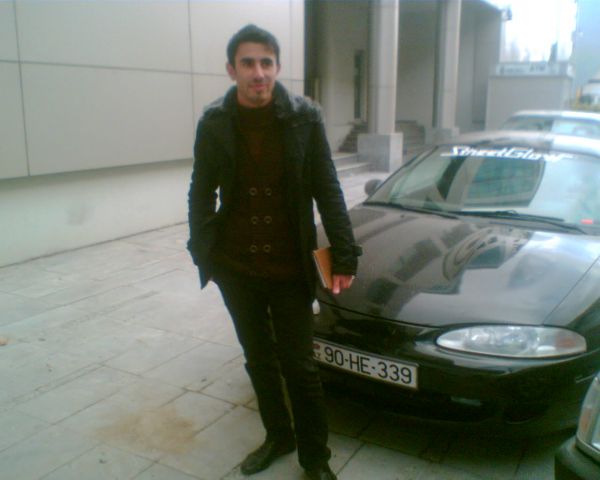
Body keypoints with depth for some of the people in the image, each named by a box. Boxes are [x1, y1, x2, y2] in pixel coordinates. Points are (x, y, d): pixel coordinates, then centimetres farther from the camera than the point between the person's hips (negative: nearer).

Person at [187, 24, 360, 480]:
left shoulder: (305, 116, -7)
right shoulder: (214, 122, -3)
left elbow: (328, 190, -5)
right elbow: (202, 193, 5)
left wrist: (345, 254, -10)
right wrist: (203, 252, -1)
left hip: (290, 269, -2)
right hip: (236, 269, 2)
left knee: (300, 367, 7)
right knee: (259, 360, 17)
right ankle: (278, 436, 39)